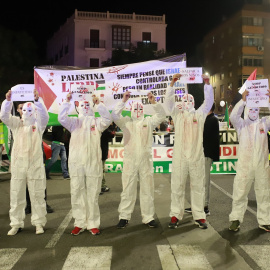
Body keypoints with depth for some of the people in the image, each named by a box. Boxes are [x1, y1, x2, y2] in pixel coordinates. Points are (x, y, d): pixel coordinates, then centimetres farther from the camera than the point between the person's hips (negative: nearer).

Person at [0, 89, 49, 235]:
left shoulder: (38, 124, 3)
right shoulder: (17, 123, 9)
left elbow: (44, 115, -16)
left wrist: (37, 100, -29)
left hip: (35, 164, -2)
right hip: (18, 164, 2)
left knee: (37, 195, 4)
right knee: (16, 195, 7)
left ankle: (39, 223, 16)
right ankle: (16, 224, 20)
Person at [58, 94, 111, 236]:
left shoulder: (96, 121, 10)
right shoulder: (74, 122, 11)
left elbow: (107, 119, -8)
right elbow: (62, 118, -3)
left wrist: (99, 104, -14)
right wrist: (66, 102, -9)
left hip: (93, 163, -1)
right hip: (76, 162, 1)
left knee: (93, 194, 4)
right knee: (77, 193, 5)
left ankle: (93, 224, 14)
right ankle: (79, 223, 17)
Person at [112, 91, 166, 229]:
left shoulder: (148, 122, 10)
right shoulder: (126, 122, 7)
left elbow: (161, 115, -1)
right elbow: (114, 115, -6)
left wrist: (154, 102, -14)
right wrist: (123, 101, -14)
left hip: (146, 161, 1)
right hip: (129, 161, -1)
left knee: (147, 189, 7)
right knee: (127, 190, 4)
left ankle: (148, 217, 17)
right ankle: (124, 217, 15)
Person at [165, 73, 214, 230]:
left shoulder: (200, 115, 14)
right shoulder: (177, 114, 12)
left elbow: (209, 101, 7)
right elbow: (169, 101, 3)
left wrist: (207, 84, -1)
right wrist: (172, 83, -6)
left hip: (197, 156, 1)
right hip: (180, 156, 0)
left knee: (198, 186, 5)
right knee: (177, 186, 2)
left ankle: (199, 216, 13)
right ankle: (176, 215, 11)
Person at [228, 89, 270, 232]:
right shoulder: (241, 124, 4)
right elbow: (233, 116, -14)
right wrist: (243, 100, -23)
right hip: (244, 165, -2)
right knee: (240, 193, 1)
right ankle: (236, 219, 13)